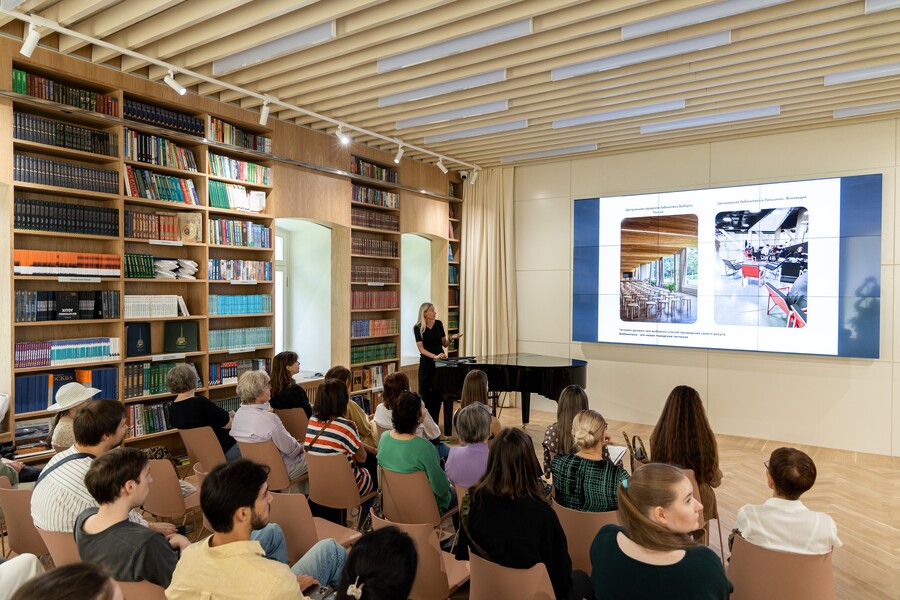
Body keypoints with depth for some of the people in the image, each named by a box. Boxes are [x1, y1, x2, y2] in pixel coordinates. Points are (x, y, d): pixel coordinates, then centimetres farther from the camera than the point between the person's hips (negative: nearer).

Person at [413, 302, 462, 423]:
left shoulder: (438, 324, 2)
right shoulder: (418, 328, -8)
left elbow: (444, 344, 8)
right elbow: (421, 349, -13)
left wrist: (451, 338, -12)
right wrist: (434, 356, -27)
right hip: (426, 362, -3)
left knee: (437, 392, 5)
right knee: (425, 392, 0)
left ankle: (434, 421, 14)